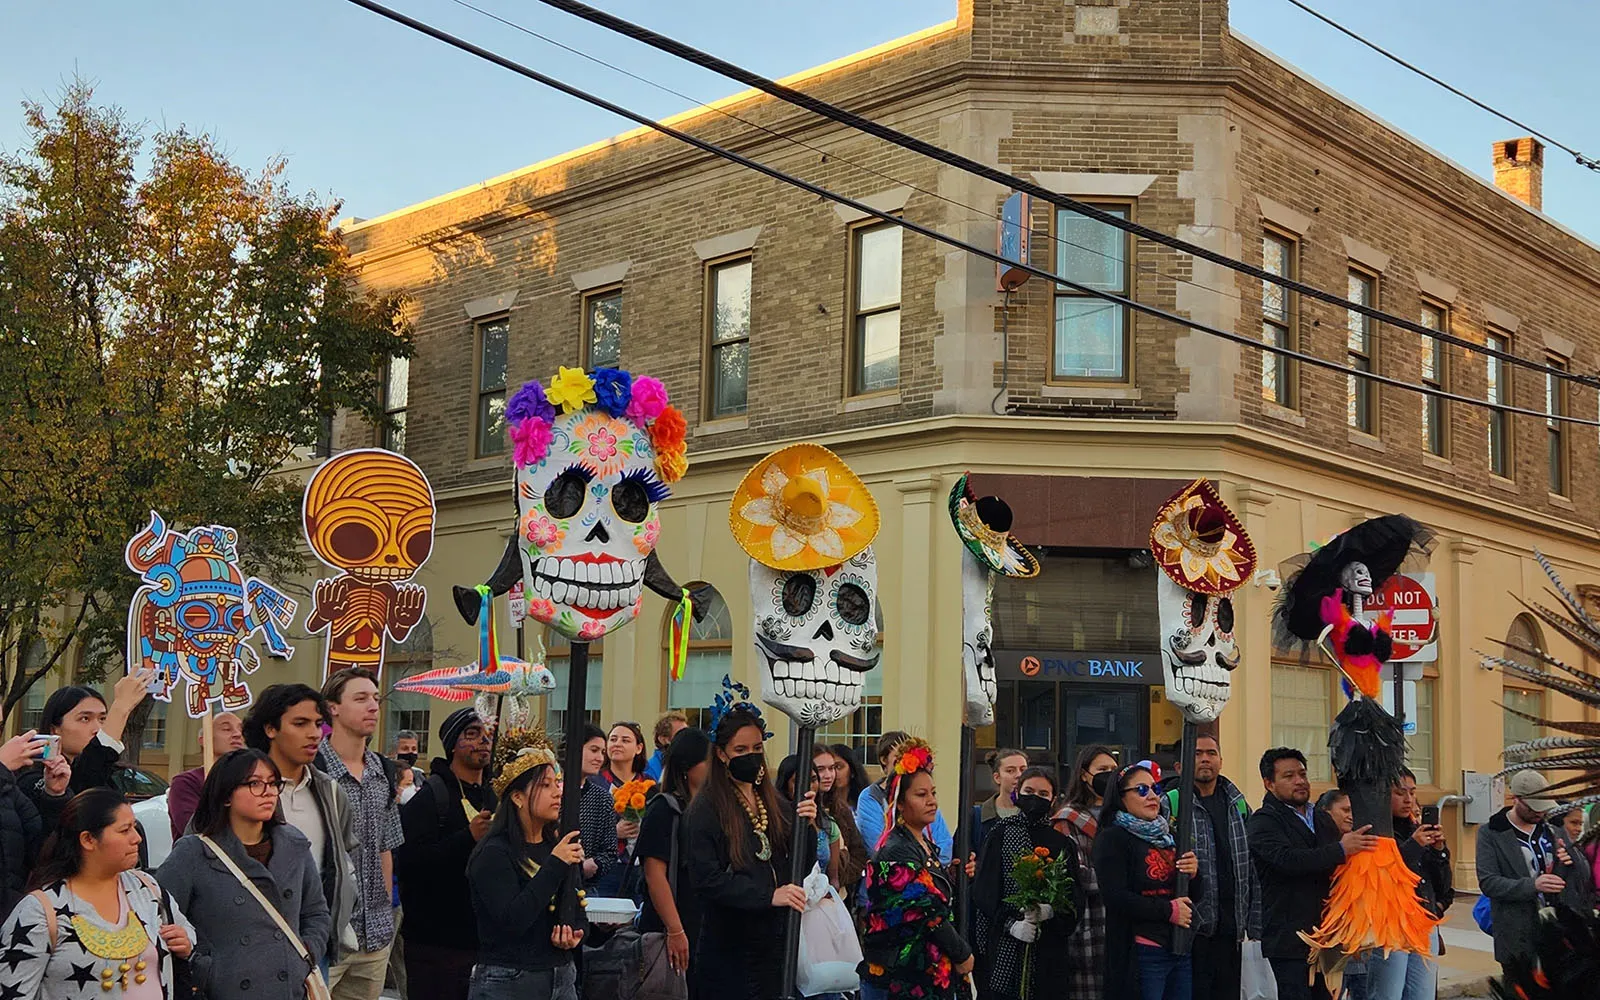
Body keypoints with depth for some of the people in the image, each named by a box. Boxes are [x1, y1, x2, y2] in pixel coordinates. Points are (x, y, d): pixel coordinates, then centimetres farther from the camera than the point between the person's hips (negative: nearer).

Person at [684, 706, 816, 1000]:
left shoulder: (773, 802, 10)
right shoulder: (705, 809, -8)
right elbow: (706, 879, -16)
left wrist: (806, 826, -10)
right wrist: (768, 895, -22)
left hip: (773, 942, 6)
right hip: (727, 950, -5)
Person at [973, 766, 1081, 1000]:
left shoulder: (1063, 842, 8)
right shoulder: (1000, 834, 4)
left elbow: (1076, 897, 4)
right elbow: (982, 889, -2)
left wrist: (1051, 911, -15)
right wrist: (1010, 923, -14)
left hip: (1048, 948, 1)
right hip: (1003, 947, -1)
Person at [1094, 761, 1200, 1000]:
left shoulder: (1168, 835, 17)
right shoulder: (1112, 839, -5)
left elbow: (1193, 897, 20)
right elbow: (1115, 897, -16)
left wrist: (1193, 875, -3)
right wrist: (1168, 910, -14)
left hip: (1182, 951, 7)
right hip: (1143, 954, -7)